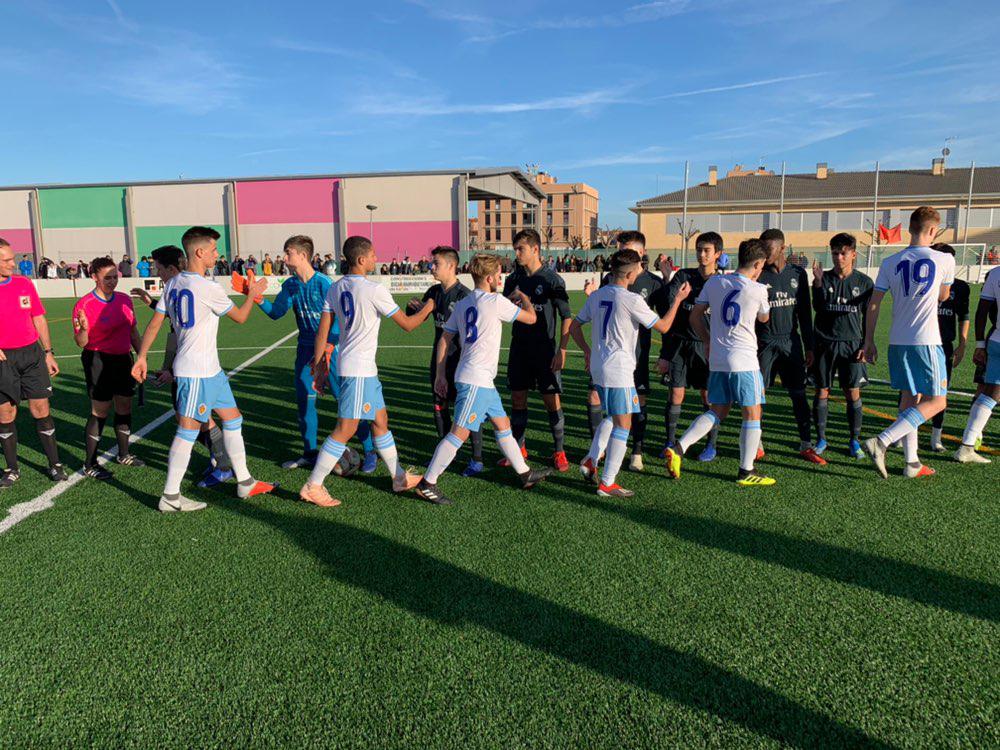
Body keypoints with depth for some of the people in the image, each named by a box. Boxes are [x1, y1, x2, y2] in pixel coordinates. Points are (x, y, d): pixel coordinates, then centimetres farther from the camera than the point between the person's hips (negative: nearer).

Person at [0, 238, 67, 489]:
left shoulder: (24, 283, 4)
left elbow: (39, 320, 10)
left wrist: (48, 352, 9)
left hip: (32, 354, 2)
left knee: (41, 410, 2)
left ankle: (55, 464, 11)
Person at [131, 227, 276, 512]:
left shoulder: (173, 283, 8)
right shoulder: (208, 288, -17)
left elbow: (155, 323, 8)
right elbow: (240, 317, -4)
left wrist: (141, 357, 13)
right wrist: (253, 294, 13)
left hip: (211, 370, 9)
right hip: (197, 373, -9)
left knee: (233, 419, 14)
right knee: (188, 430, -3)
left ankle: (245, 483, 23)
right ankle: (170, 497, 6)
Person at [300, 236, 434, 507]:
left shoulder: (335, 288, 6)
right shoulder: (374, 289, -16)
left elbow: (322, 330, 7)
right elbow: (407, 324, -9)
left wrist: (319, 364, 15)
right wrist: (427, 308, 9)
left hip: (366, 368, 9)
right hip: (359, 368, -9)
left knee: (381, 421, 17)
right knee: (346, 429, -3)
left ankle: (400, 477, 28)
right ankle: (312, 486, 3)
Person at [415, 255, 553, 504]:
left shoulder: (462, 304, 12)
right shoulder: (495, 301, -11)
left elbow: (444, 339, 12)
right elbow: (530, 317, -2)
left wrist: (440, 375, 16)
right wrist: (522, 296, 17)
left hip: (483, 381, 9)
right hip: (475, 380, -9)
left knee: (503, 424, 17)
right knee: (460, 433, -7)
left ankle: (525, 474, 28)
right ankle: (427, 484, -3)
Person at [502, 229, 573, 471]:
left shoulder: (552, 280, -8)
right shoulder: (513, 280, 7)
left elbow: (567, 317, -8)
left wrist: (561, 350, -14)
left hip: (545, 350, -5)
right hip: (519, 349, 5)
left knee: (552, 401, 0)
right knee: (517, 399, 9)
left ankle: (559, 452, 13)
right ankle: (518, 448, 24)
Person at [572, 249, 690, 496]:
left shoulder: (596, 295, 7)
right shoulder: (632, 300, -14)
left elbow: (574, 326, 14)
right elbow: (663, 326, -6)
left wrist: (587, 351, 21)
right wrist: (678, 299, 5)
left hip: (598, 367, 8)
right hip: (619, 370, -8)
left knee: (610, 416, 25)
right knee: (623, 425, 0)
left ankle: (591, 460, 22)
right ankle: (607, 483, 3)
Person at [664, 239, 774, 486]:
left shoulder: (714, 282, 3)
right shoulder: (758, 289, -9)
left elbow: (695, 316, 9)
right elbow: (764, 318, 11)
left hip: (717, 359, 6)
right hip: (744, 360, -5)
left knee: (717, 411, 16)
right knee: (752, 413, 7)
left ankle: (678, 448, 2)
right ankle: (746, 471, 12)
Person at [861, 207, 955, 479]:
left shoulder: (890, 263, 3)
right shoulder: (944, 260, -5)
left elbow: (873, 305, 4)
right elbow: (943, 296, 13)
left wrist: (869, 341, 11)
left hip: (897, 342, 5)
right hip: (926, 342, -5)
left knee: (910, 399, 15)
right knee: (937, 401, 4)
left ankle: (911, 463, 18)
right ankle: (881, 442, -13)